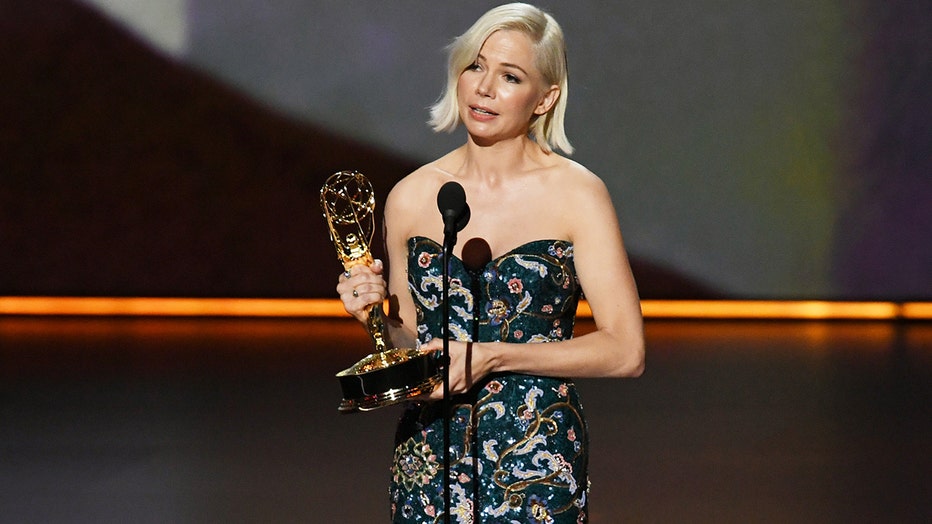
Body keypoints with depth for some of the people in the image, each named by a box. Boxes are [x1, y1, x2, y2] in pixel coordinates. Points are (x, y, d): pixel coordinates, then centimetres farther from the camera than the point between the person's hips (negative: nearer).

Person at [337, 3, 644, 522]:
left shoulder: (577, 195, -6)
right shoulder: (411, 198, 5)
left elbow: (625, 351, -10)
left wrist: (493, 357, -16)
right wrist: (377, 311, -4)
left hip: (537, 458, -3)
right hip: (429, 456, 3)